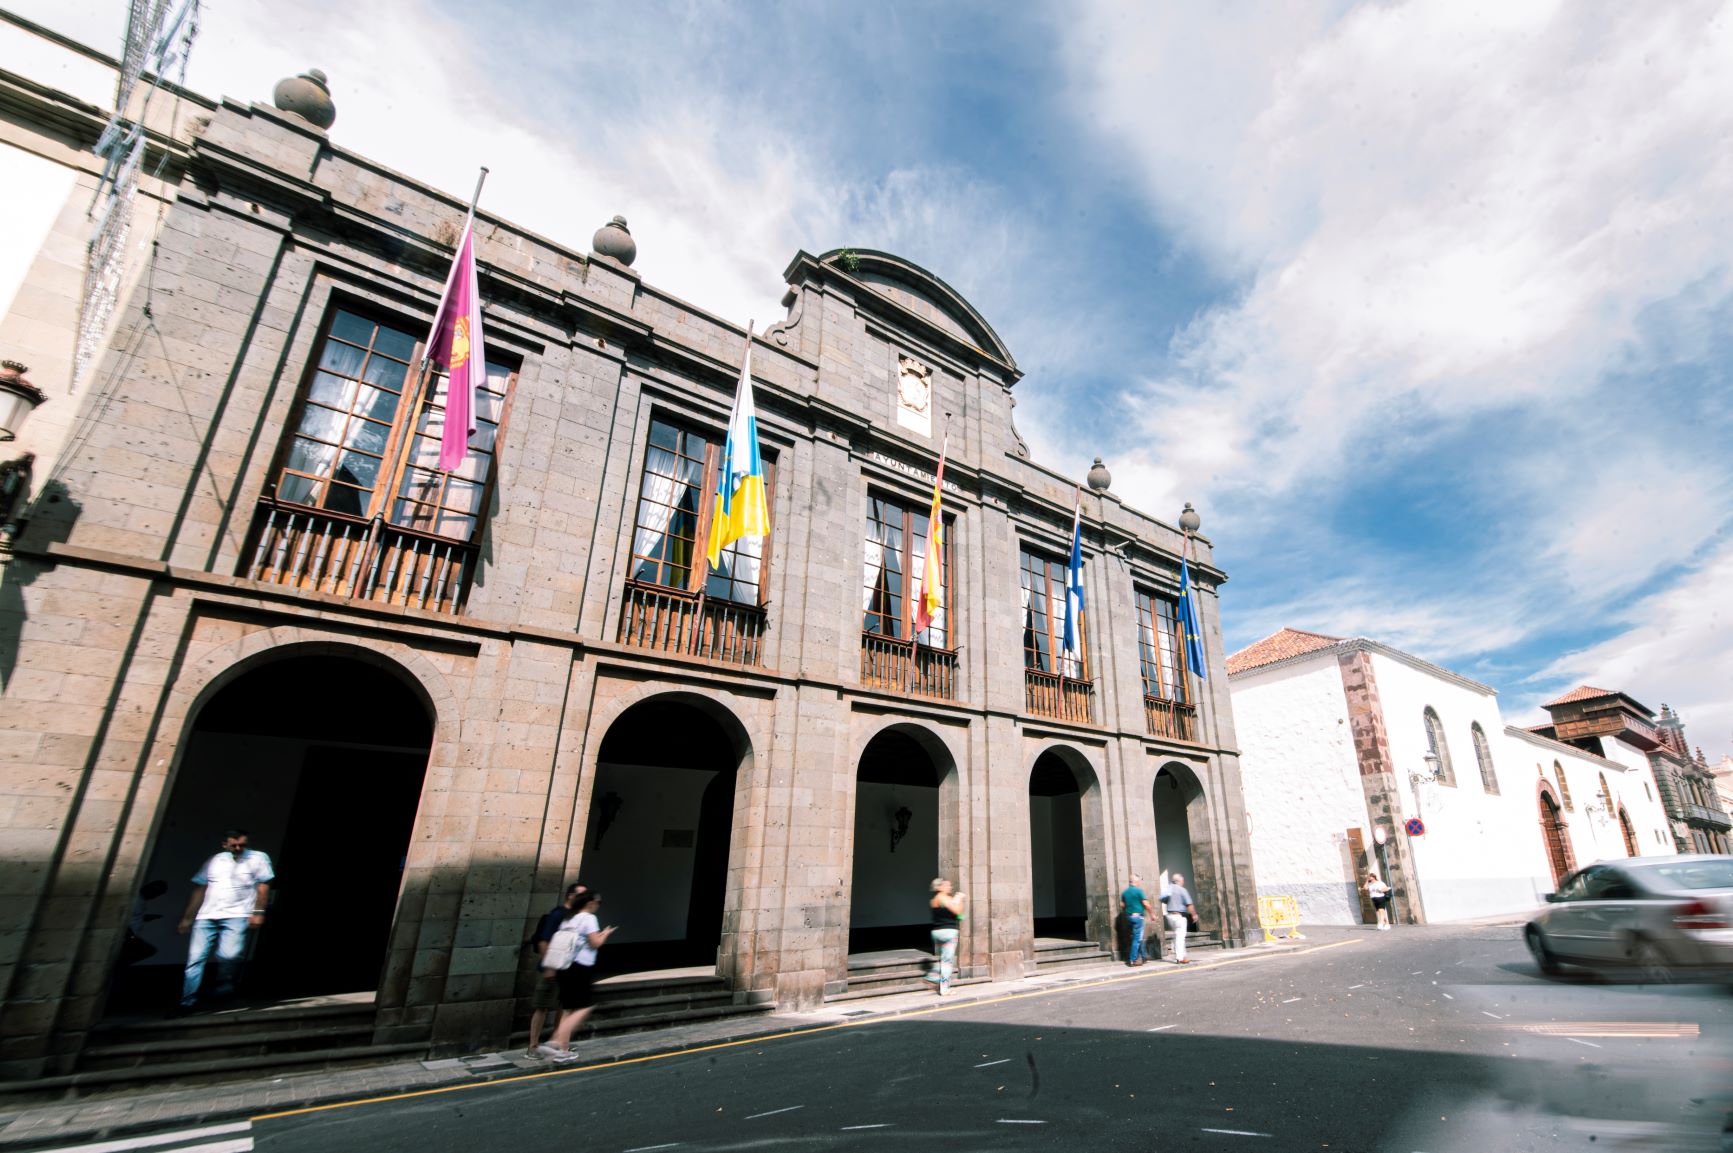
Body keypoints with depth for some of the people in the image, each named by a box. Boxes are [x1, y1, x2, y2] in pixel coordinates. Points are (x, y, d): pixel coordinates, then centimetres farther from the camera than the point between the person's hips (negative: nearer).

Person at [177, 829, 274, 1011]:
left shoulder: (258, 858, 6)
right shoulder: (214, 861, 17)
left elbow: (263, 887, 2)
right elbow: (199, 890, 18)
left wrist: (258, 912, -7)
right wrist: (187, 918, 13)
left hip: (236, 916, -4)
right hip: (206, 916, 4)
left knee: (229, 954, -21)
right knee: (196, 958, -1)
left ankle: (224, 986, 4)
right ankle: (188, 1001, 12)